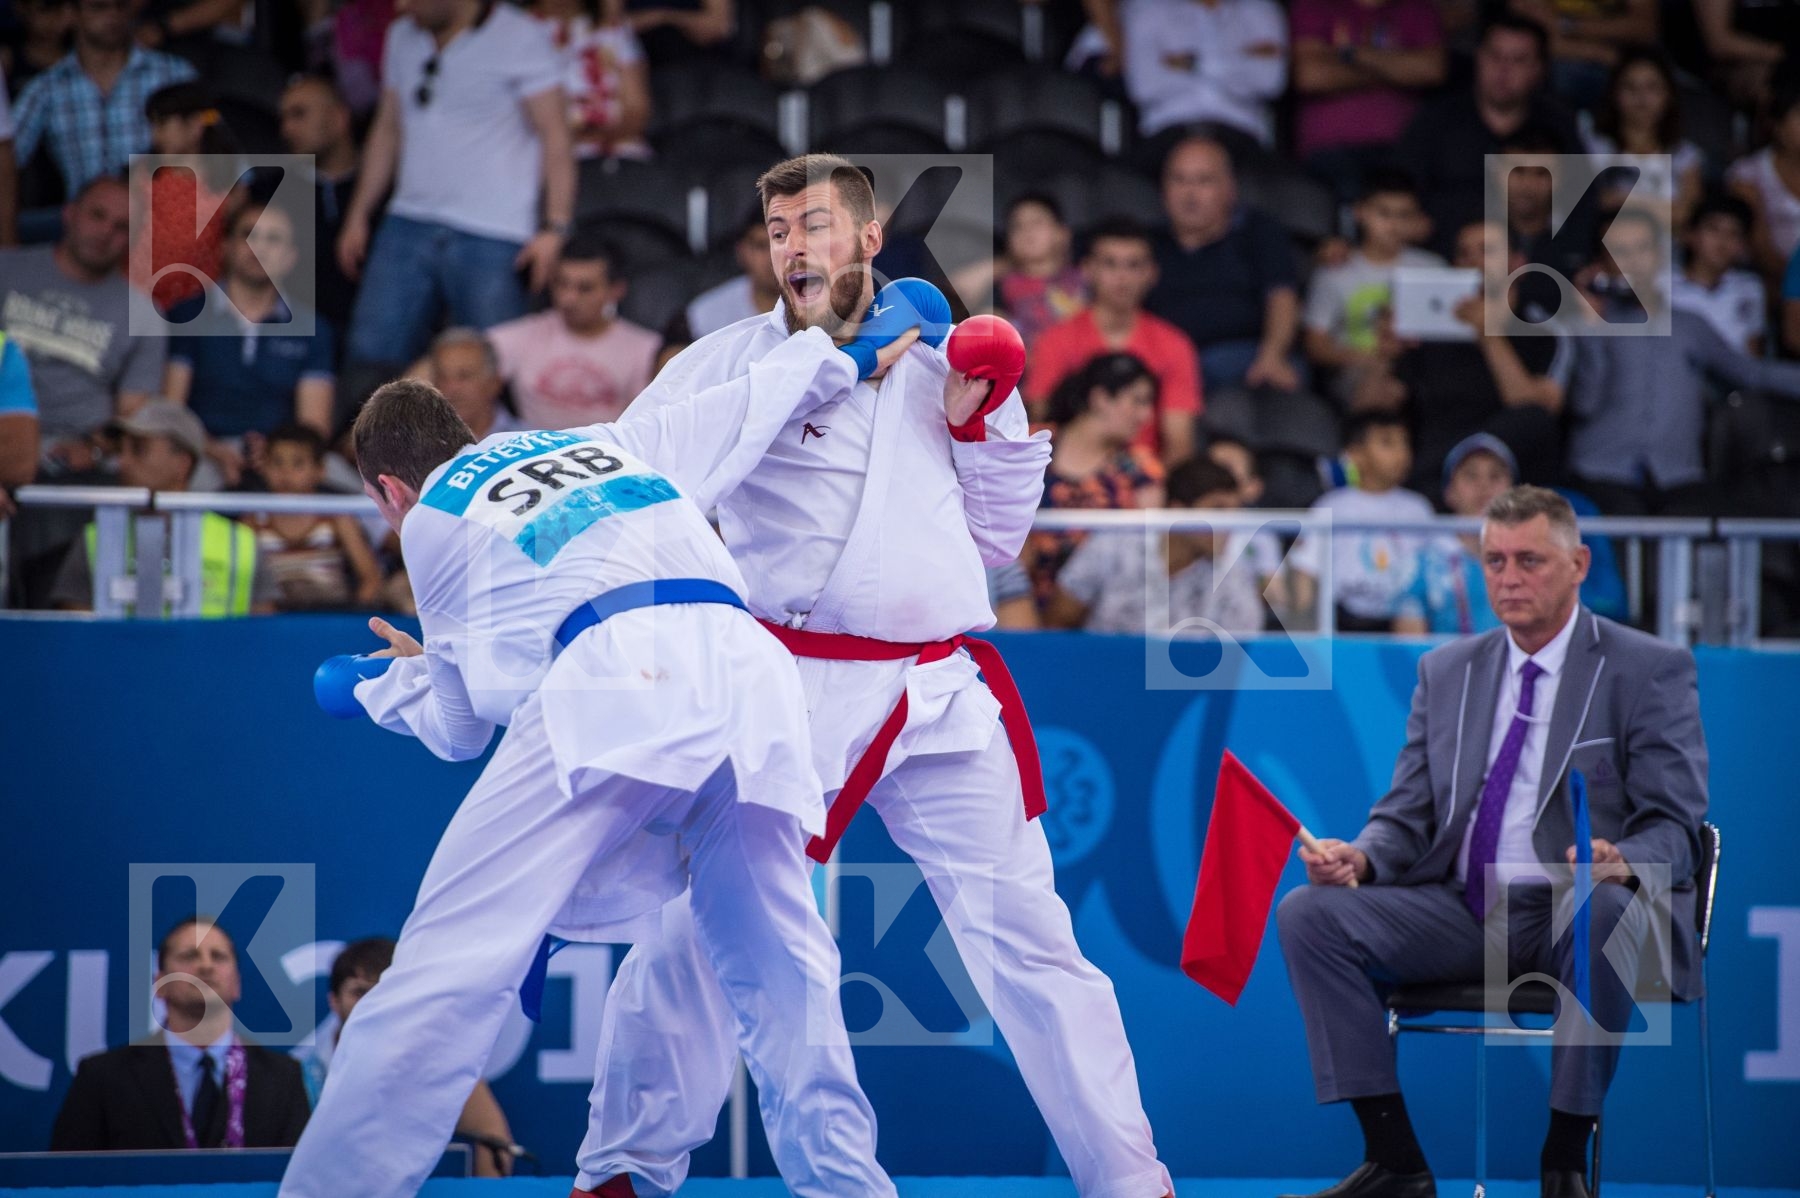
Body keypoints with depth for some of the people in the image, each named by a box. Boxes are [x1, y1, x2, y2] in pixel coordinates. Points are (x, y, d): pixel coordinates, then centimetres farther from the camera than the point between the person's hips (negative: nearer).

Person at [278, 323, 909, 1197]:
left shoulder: (429, 522, 25)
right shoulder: (616, 442, 36)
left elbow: (462, 726, 29)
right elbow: (768, 389, 44)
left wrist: (385, 682, 49)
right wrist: (859, 356, 62)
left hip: (613, 682, -5)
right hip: (748, 670, 5)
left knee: (445, 965, -7)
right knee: (777, 975, 19)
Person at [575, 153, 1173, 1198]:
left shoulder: (931, 367, 15)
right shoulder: (733, 362, 4)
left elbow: (996, 541, 18)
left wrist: (982, 415, 6)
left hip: (941, 699, 3)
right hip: (792, 692, -2)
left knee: (1028, 939, 1)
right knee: (703, 935, -2)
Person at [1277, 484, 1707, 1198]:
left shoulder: (1649, 671, 1)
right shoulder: (1446, 672, 15)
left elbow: (1674, 826, -6)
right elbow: (1409, 814, 14)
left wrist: (1622, 866, -30)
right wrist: (1360, 857, -11)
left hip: (1577, 912, -5)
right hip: (1462, 914, 5)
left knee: (1605, 912, -40)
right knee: (1308, 913, -17)